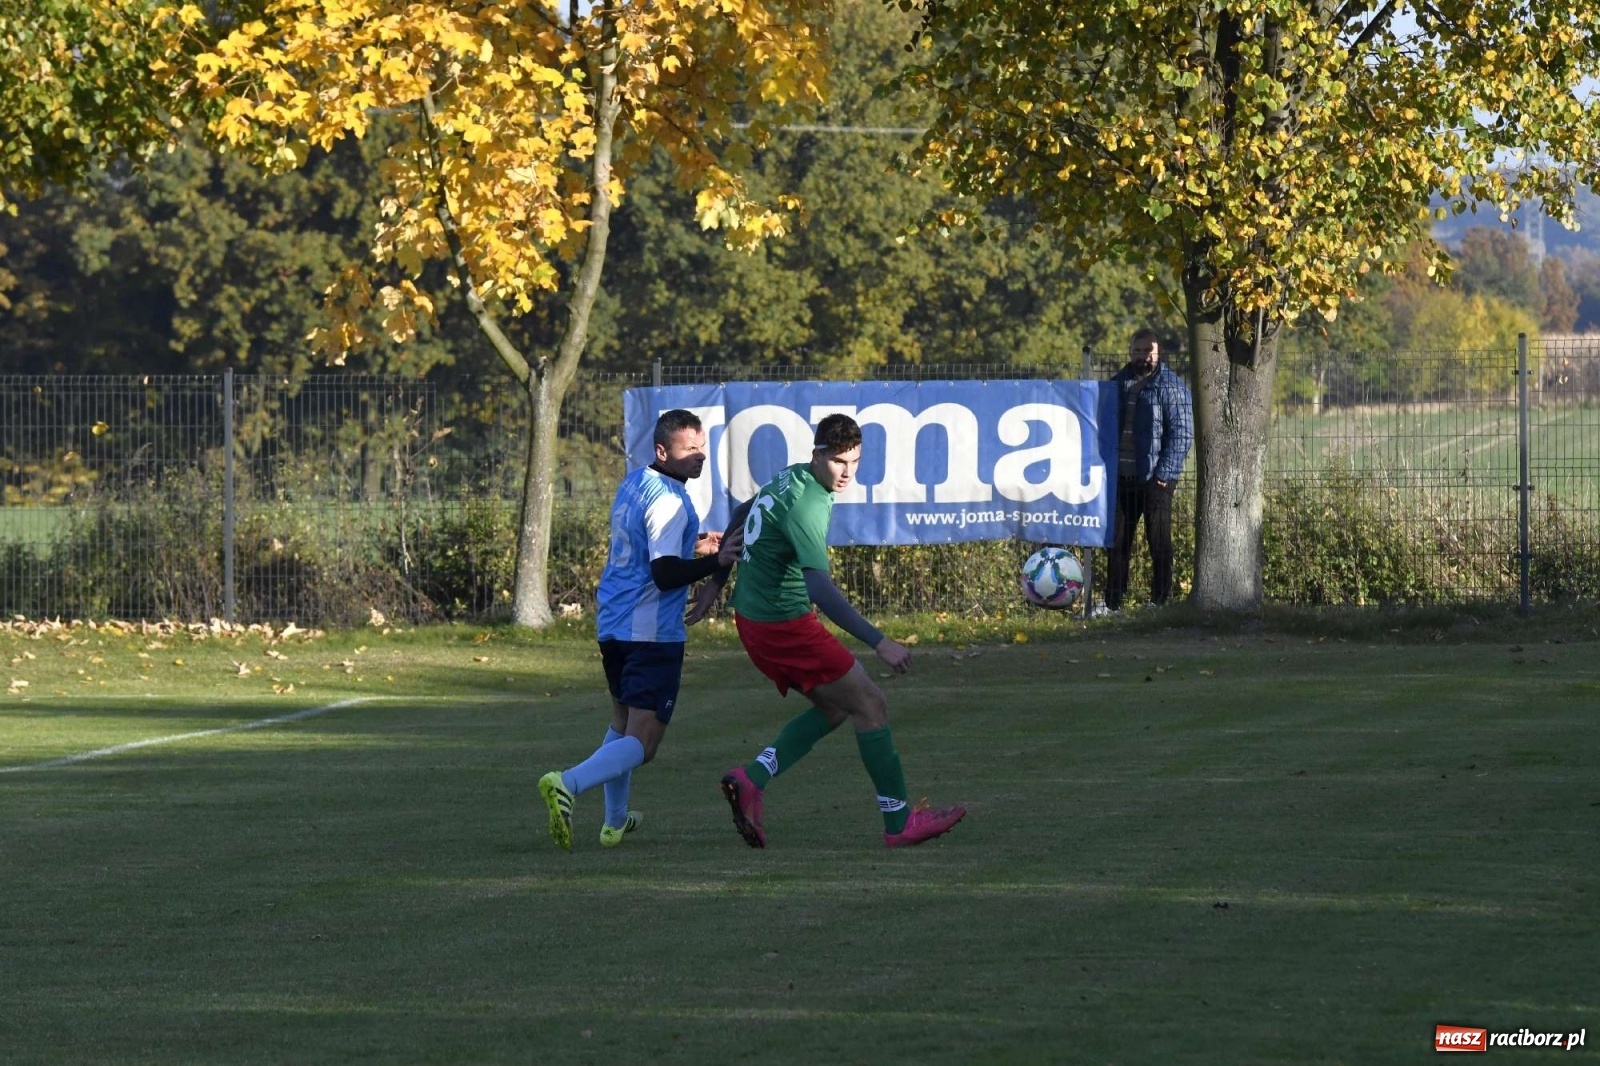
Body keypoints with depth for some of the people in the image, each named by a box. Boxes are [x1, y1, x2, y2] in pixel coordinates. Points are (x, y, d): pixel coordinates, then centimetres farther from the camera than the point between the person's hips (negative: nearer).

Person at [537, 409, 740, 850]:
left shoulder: (633, 483, 13)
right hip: (652, 631, -9)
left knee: (623, 724, 24)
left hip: (612, 627, 9)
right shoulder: (668, 500, -16)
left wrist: (693, 546, 28)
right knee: (641, 742, -11)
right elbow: (665, 573, -23)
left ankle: (615, 821, 28)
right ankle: (568, 784, -31)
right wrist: (715, 562, -28)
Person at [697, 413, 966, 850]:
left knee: (833, 707, 17)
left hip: (752, 615, 10)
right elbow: (820, 588, -31)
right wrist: (880, 643, -32)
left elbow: (741, 515, 24)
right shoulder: (808, 504, -23)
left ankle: (750, 780, 4)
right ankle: (899, 822, 1)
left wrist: (717, 581, 34)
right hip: (784, 623, -10)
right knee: (870, 704, -2)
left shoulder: (788, 479, 7)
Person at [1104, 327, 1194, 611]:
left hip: (1155, 479, -6)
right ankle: (1113, 603, 13)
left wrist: (1165, 473, -17)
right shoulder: (1118, 383, 14)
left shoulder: (1171, 386, -4)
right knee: (1117, 542, 8)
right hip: (1121, 478, 6)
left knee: (1159, 543, -1)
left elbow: (1182, 433, -9)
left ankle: (1160, 603, 5)